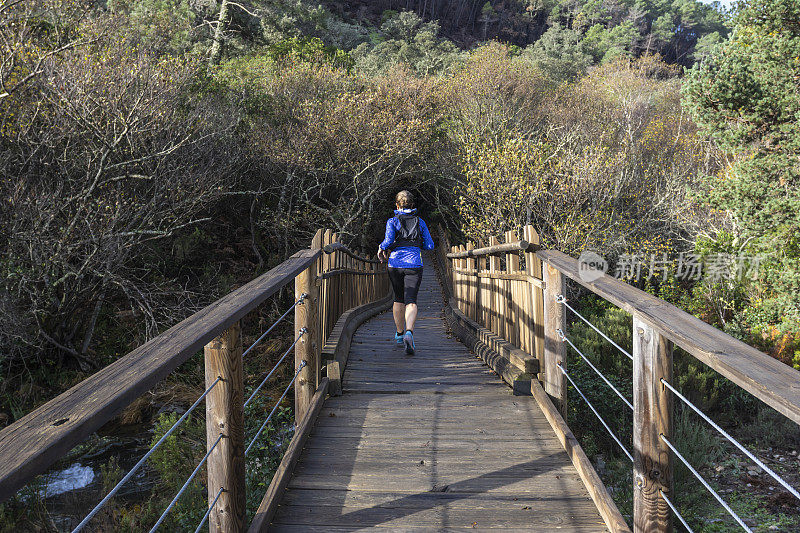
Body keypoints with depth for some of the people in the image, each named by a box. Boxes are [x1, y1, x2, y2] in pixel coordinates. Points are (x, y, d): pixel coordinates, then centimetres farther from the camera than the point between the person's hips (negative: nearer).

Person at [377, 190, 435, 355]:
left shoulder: (392, 221, 1)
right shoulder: (420, 222, 8)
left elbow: (388, 240, -14)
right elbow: (429, 245, 7)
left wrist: (381, 249, 6)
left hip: (396, 264, 1)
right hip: (414, 265, 0)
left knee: (399, 299, 19)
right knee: (411, 301, -8)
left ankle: (399, 333, 32)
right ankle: (409, 332, -34)